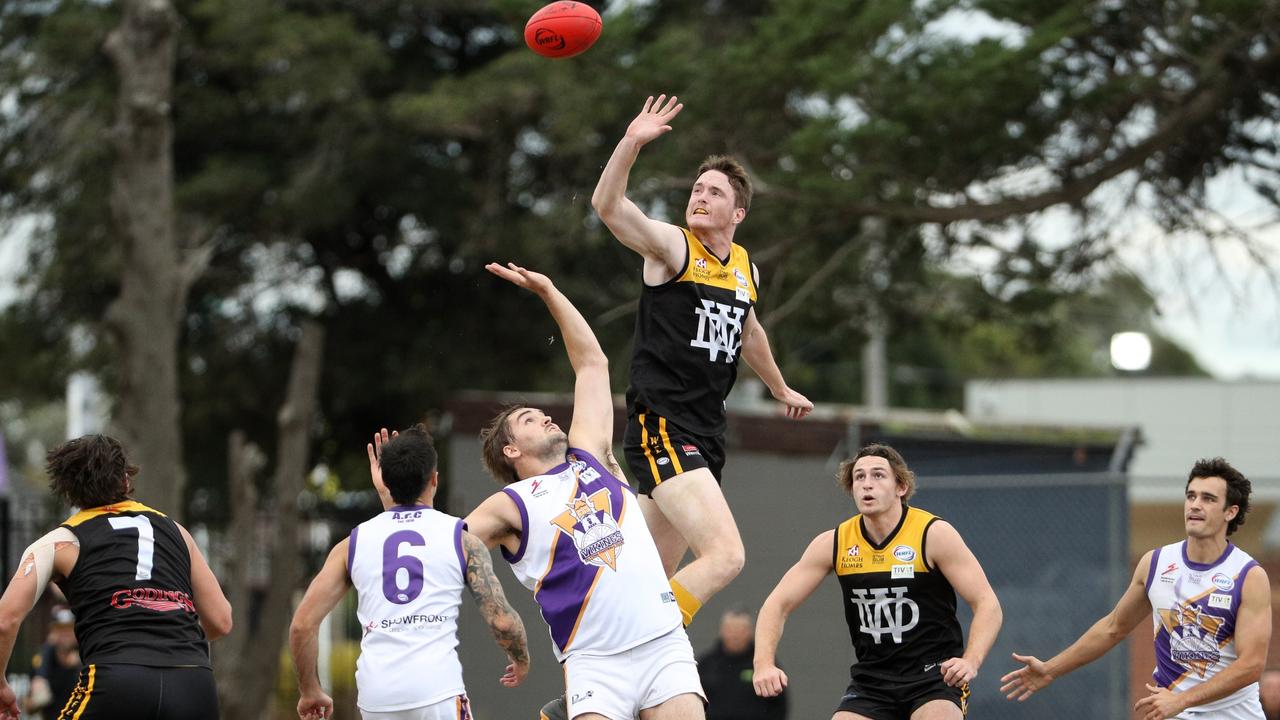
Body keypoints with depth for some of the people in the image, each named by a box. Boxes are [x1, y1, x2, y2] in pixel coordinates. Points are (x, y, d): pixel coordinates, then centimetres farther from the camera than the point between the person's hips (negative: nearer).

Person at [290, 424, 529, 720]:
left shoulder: (352, 544, 13)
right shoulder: (462, 540, 6)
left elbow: (302, 625, 9)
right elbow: (502, 622, 2)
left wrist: (310, 691, 24)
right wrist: (521, 661, 23)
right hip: (437, 691, -3)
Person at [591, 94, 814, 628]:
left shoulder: (744, 267, 16)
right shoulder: (671, 245, -5)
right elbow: (608, 205, -23)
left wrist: (781, 390, 50)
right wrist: (631, 143, -38)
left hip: (705, 437, 8)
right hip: (661, 428, -8)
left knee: (655, 581, 9)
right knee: (725, 555, -24)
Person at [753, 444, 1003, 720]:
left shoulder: (934, 534, -9)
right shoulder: (833, 544, 1)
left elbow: (988, 605, -9)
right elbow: (778, 604, 4)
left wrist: (970, 661, -26)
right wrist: (764, 663, -13)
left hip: (935, 675, -4)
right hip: (870, 682, 4)